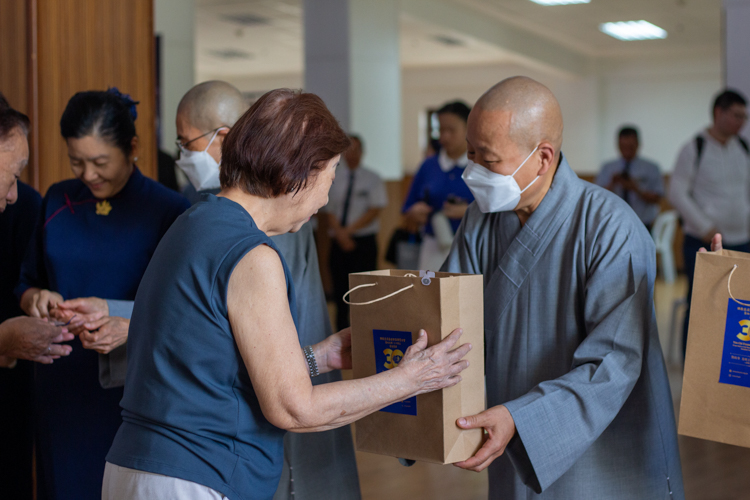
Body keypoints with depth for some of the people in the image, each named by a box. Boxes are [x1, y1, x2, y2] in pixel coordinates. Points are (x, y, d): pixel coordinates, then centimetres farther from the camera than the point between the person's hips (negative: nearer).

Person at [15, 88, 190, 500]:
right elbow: (27, 282, 14)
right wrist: (36, 298, -8)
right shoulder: (57, 201, 9)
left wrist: (121, 319, -23)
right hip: (60, 384, 4)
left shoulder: (167, 211, -6)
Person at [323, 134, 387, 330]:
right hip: (339, 241, 2)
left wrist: (350, 229, -12)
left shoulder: (372, 178, 3)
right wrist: (340, 233, -11)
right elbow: (329, 210, 5)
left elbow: (375, 210, -4)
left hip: (364, 241, -2)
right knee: (340, 287, 3)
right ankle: (342, 332, 10)